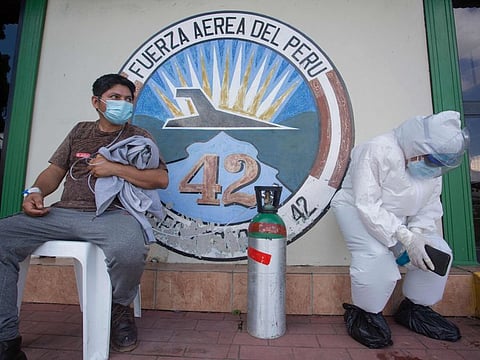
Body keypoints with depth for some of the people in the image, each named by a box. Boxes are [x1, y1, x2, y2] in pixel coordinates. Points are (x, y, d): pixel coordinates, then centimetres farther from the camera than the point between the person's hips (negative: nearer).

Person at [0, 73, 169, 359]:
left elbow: (162, 179, 0)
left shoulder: (138, 137, 12)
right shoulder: (81, 131, 24)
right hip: (63, 213, 5)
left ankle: (120, 310, -3)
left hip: (110, 214, -4)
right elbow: (54, 171, 22)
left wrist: (115, 168, -8)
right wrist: (35, 192, 0)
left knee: (128, 249, -37)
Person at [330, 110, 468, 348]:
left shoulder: (433, 163, -4)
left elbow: (430, 206, -2)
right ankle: (363, 315, -7)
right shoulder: (378, 151, -29)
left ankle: (414, 309, 16)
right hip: (357, 208, -7)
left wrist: (418, 232, -22)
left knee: (438, 253, -6)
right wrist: (405, 237, -36)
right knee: (375, 254, -32)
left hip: (399, 216, 7)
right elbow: (367, 204, -32)